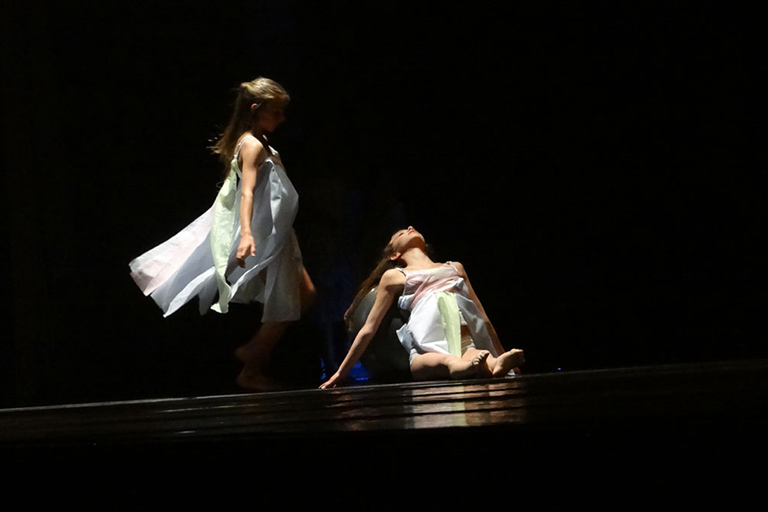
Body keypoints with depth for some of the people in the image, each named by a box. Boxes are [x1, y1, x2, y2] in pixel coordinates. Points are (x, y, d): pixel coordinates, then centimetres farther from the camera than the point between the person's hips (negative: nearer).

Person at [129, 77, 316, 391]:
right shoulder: (253, 145, -16)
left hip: (274, 237, 10)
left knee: (304, 295, 13)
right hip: (261, 237, -10)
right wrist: (246, 233, -41)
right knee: (283, 307, -4)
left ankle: (253, 352, 17)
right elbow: (247, 191, -29)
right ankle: (252, 372, 6)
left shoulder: (258, 143, 13)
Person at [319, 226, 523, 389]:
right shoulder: (394, 276, 28)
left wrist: (501, 354, 32)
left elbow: (482, 317, 37)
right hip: (428, 349, -2)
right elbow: (368, 329, 28)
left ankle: (494, 364, -70)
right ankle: (463, 366, -73)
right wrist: (341, 373, 25)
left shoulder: (455, 268, 37)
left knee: (473, 354, -41)